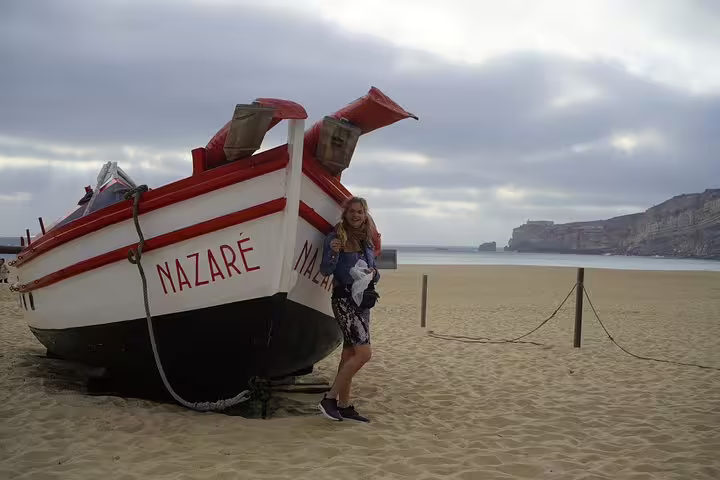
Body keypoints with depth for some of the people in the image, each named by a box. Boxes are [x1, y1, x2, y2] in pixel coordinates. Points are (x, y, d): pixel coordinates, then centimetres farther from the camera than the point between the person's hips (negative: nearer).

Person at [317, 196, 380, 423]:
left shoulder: (367, 241, 13)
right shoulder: (336, 237, -7)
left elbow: (374, 273, 18)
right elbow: (326, 271, -12)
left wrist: (373, 273, -5)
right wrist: (333, 252, -30)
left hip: (363, 299, 7)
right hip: (344, 298, -7)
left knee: (349, 354, 10)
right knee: (364, 352, -15)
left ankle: (344, 406, 17)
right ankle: (329, 398, -8)